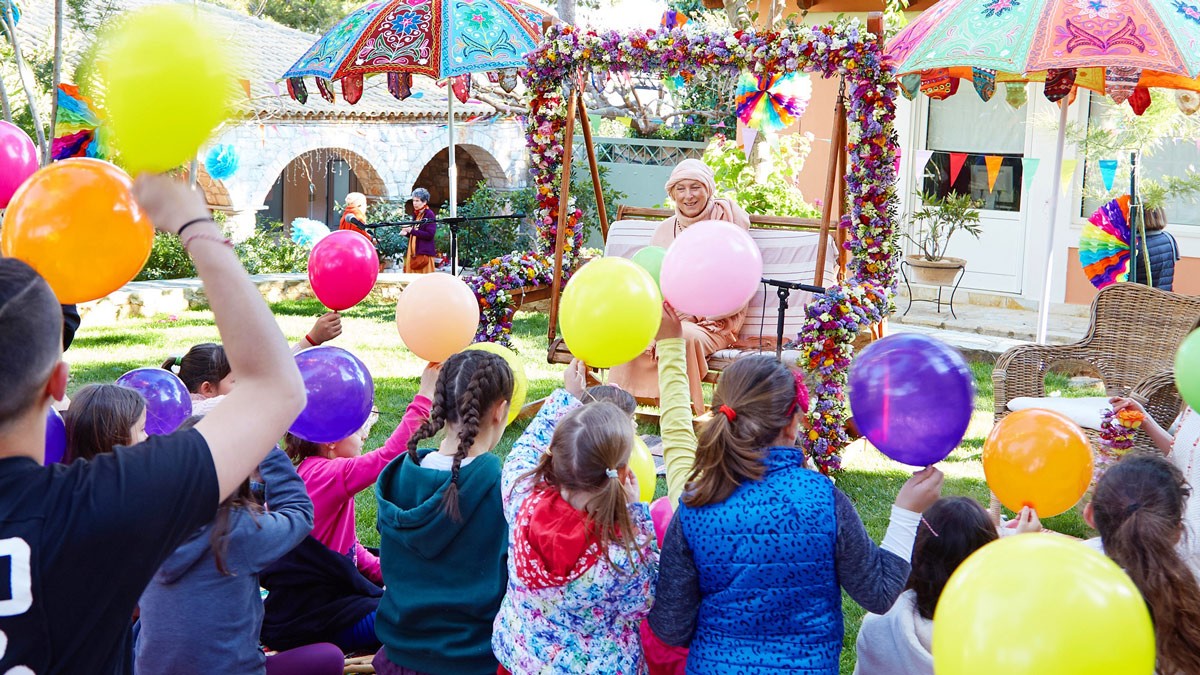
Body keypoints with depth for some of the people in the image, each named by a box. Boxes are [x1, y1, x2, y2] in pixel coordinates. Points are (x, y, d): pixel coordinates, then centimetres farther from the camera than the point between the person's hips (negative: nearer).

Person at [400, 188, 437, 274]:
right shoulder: (415, 214, 16)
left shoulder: (429, 214, -8)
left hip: (425, 253, -8)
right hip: (414, 252, 8)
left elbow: (430, 235, -17)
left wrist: (412, 231, -18)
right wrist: (407, 233, 3)